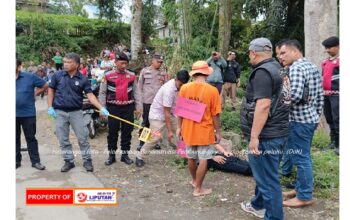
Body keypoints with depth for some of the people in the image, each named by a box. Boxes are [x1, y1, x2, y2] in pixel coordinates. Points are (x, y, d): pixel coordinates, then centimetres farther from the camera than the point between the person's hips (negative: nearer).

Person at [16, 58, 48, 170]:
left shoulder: (30, 77, -5)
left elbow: (45, 86, 3)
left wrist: (34, 94, 0)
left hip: (28, 114, -3)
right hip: (15, 114, 3)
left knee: (31, 138, 7)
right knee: (15, 139, 13)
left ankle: (35, 161, 13)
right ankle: (16, 161, 24)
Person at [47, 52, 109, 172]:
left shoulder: (83, 79, -5)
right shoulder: (58, 75, -2)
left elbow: (90, 95, -8)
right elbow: (51, 90, 6)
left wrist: (101, 108, -21)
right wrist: (50, 107, -2)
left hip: (76, 112, -1)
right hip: (60, 112, 1)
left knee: (82, 138, 3)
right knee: (63, 139, 9)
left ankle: (87, 160, 17)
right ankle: (69, 161, 22)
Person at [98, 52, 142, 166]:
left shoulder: (132, 76, 4)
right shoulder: (108, 76, -2)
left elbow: (136, 92, 8)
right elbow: (102, 93, 2)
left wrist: (138, 107, 4)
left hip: (128, 108, 2)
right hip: (113, 107, -2)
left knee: (127, 132, 8)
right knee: (112, 132, 6)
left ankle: (125, 154, 21)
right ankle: (111, 155, 19)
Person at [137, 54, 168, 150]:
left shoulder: (163, 73, 7)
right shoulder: (144, 71, 2)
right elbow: (140, 86, 5)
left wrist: (163, 82, -9)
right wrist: (141, 98, 1)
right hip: (147, 101, -2)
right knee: (145, 122, 5)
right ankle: (142, 142, 14)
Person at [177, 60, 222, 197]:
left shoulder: (184, 88, -6)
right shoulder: (212, 90, -15)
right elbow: (215, 114, -11)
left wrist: (179, 127, 14)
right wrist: (217, 132, 1)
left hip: (188, 130, 4)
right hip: (205, 131, -4)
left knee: (191, 158, 20)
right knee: (203, 160, 9)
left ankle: (194, 180, 41)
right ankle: (198, 189, 18)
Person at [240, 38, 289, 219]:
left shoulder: (262, 71, -18)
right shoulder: (275, 67, 15)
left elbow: (263, 105, -27)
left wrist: (254, 137, -24)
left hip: (266, 135, -11)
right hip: (273, 132, 11)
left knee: (267, 178, 0)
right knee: (263, 173, 24)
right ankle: (259, 205, 42)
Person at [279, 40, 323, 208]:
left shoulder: (296, 68, -16)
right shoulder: (313, 67, 13)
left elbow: (295, 95, -28)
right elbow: (320, 96, 15)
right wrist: (317, 115, 21)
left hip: (299, 120, -10)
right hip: (310, 118, 10)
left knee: (300, 158, 0)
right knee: (304, 157, 17)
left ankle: (305, 196, 10)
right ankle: (301, 188, 29)